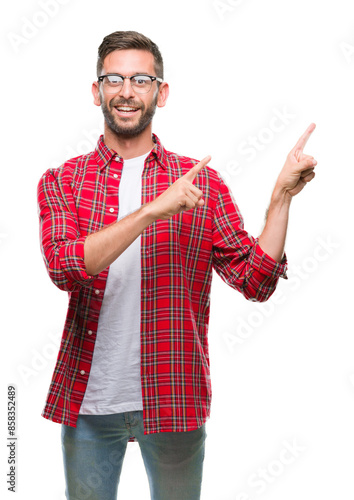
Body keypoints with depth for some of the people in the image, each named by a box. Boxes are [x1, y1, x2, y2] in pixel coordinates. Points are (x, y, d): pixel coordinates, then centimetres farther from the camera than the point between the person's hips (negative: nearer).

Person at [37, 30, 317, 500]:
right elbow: (65, 266, -17)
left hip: (174, 403, 0)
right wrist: (154, 210, -23)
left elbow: (257, 281, -2)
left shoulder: (202, 182, 2)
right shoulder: (61, 181, 2)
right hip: (87, 399, 0)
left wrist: (282, 196, -12)